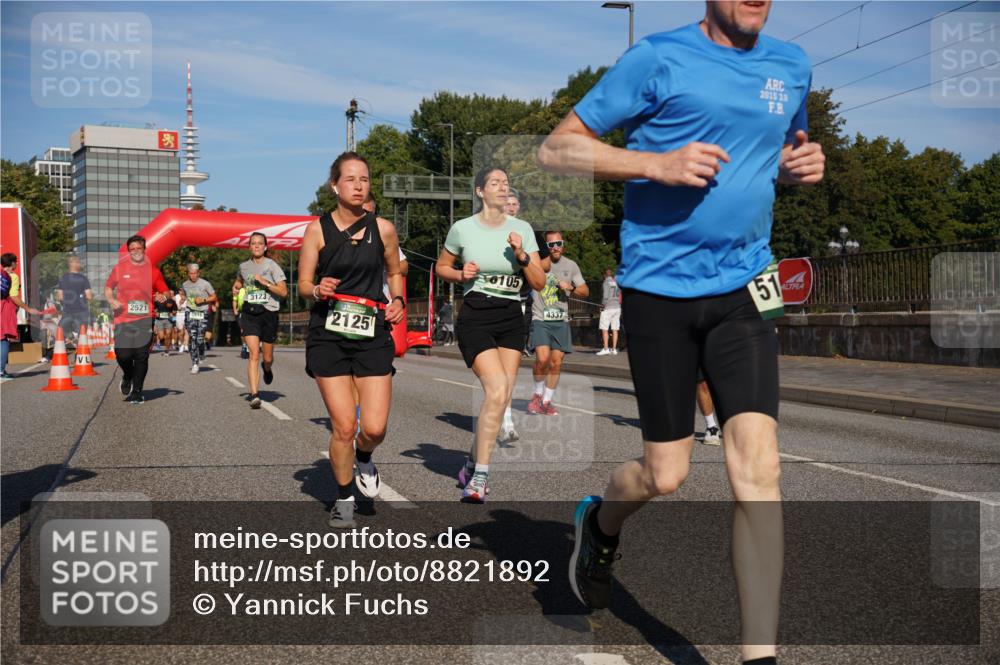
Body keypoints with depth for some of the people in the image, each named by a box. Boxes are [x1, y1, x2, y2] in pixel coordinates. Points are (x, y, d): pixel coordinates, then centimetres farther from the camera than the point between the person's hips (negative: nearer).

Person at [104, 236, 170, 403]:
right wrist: (111, 300, -2)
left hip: (145, 319, 0)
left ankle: (137, 391, 11)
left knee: (141, 356, -2)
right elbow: (108, 287, 17)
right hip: (123, 318, 0)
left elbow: (166, 292, 13)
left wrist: (163, 296, -10)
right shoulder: (119, 268, 7)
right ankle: (128, 377, 24)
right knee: (122, 354, -9)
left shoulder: (153, 270, 7)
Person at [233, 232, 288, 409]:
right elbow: (238, 282, 32)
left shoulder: (272, 266, -1)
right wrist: (235, 289, 10)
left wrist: (265, 282, -17)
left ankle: (267, 368, 48)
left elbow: (283, 292, -7)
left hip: (268, 313, -1)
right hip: (249, 313, 1)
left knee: (267, 358, 10)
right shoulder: (243, 266, 9)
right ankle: (254, 395, -17)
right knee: (254, 354, -14)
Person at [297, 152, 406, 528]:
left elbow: (394, 272, 19)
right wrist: (318, 290, -19)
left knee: (375, 427, -7)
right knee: (343, 426, -4)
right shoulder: (318, 230, -2)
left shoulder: (383, 229, 3)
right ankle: (344, 499, 19)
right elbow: (303, 283, 3)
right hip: (328, 336, -1)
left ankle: (363, 458, 31)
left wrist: (398, 301, 0)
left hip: (373, 334, 1)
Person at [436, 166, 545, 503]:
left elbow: (539, 283, 4)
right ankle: (479, 476, -11)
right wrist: (461, 275, -7)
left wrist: (522, 255, -12)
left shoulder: (522, 229, 5)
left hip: (511, 320, 4)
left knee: (501, 397, 2)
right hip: (475, 318, -4)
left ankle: (473, 464, 22)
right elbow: (442, 267, 13)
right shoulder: (462, 229, -1)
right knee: (497, 391, -20)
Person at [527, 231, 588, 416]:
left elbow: (585, 291, 15)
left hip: (561, 321, 4)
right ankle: (537, 395, 5)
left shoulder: (571, 266, 9)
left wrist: (570, 288, -4)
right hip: (540, 320, -4)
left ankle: (546, 402, 16)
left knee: (556, 364, 2)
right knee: (542, 359, -19)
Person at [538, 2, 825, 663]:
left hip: (744, 287, 4)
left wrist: (804, 164, 4)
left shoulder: (792, 66, 11)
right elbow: (557, 149, -5)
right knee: (666, 475, 3)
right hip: (660, 289, -3)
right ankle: (599, 522, 39)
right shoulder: (659, 58, -5)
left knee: (758, 468, -10)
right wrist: (658, 165, -19)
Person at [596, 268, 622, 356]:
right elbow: (620, 295, 10)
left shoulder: (606, 283, -8)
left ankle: (605, 349, -8)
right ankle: (614, 349, 6)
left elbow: (605, 296, -16)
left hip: (608, 308, -7)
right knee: (614, 329, 6)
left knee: (604, 329, -3)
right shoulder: (616, 283, 11)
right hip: (617, 307, 7)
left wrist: (603, 306, -5)